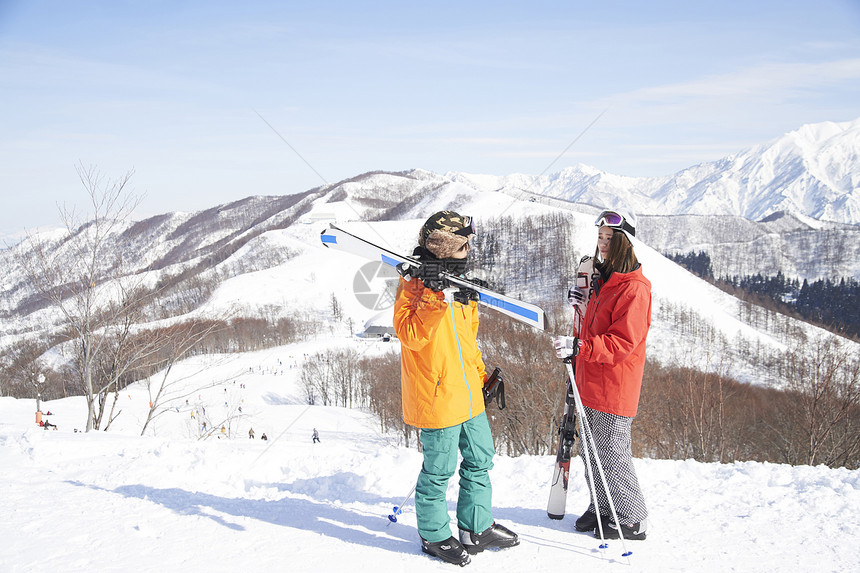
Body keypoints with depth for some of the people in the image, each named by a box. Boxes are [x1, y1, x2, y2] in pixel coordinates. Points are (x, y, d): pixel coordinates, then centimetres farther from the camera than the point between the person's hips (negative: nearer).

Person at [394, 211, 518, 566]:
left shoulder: (457, 282, 14)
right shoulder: (414, 283, -13)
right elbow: (410, 335, -26)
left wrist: (482, 375, 23)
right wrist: (437, 296, -33)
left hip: (468, 395, 9)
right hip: (437, 397, -9)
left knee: (480, 461, 17)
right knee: (439, 471, 3)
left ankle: (477, 529, 32)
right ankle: (434, 536, 22)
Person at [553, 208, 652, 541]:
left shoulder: (634, 288, -17)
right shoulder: (604, 281, 14)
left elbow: (623, 342, -23)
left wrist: (579, 347, -30)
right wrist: (586, 307, 9)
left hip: (615, 387, -9)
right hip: (592, 383, 9)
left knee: (613, 454, -1)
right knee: (593, 451, 17)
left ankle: (631, 520, 13)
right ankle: (601, 508, 32)